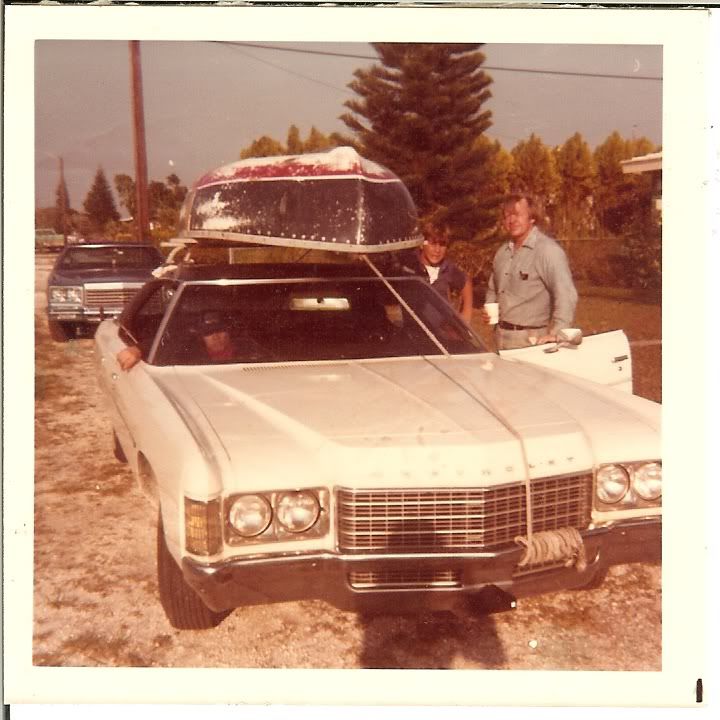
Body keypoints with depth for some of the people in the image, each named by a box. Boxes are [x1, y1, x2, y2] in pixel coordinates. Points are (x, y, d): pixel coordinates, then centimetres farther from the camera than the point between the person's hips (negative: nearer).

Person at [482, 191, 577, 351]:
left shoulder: (548, 250, -12)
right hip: (501, 336, 7)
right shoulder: (503, 251, 12)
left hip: (532, 340, -7)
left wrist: (555, 334, -26)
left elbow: (566, 296, -20)